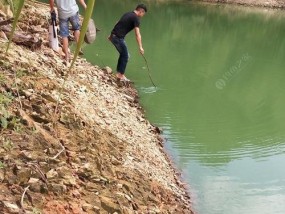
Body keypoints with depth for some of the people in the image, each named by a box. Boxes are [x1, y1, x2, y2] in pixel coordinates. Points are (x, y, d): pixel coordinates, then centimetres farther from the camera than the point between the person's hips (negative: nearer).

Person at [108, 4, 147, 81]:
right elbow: (137, 34, -18)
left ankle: (118, 73, 24)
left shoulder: (128, 14, 17)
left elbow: (119, 24, 24)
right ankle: (121, 75, 10)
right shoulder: (135, 18, -10)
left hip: (113, 36, 9)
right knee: (125, 56, 4)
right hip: (118, 37, -9)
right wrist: (140, 47, -20)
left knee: (123, 54, 20)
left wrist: (111, 35, 32)